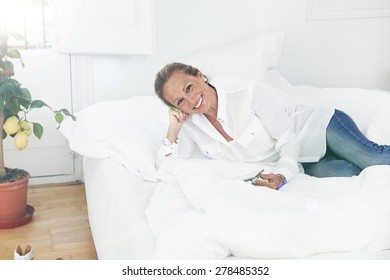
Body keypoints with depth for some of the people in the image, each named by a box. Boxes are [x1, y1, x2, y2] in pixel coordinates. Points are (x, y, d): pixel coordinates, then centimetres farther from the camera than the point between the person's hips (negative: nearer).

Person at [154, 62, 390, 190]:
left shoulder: (249, 93, -23)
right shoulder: (191, 127, -6)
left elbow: (288, 140, -19)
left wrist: (281, 176, -36)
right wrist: (172, 132, -21)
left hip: (319, 126, -4)